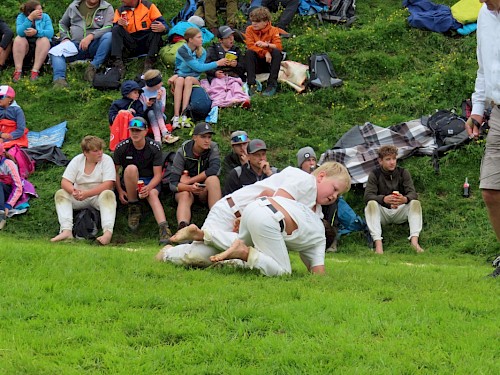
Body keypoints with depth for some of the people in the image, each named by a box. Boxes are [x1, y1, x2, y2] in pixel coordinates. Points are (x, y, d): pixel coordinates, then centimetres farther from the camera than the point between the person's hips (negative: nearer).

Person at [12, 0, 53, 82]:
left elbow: (50, 33, -19)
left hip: (40, 46, 0)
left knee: (44, 40, -28)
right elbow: (20, 32, -23)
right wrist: (30, 18, -31)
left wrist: (36, 32, -37)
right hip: (24, 46, 0)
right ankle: (18, 71, -35)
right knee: (19, 39, -28)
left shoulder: (45, 17, -4)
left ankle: (35, 71, -36)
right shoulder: (21, 17, -6)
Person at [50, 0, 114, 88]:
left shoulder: (107, 8, 3)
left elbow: (108, 27, -12)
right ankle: (59, 79, -40)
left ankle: (93, 67, -30)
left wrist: (90, 36, -26)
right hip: (76, 46, 2)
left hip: (95, 46, -2)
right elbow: (63, 23, 24)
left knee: (109, 36, -32)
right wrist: (65, 38, 3)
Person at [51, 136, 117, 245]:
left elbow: (108, 185, -19)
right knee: (60, 194, -19)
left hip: (98, 196, -3)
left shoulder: (106, 160, -8)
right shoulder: (77, 160, 0)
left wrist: (86, 194, -29)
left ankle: (108, 232, -50)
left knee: (108, 194, -33)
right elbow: (65, 182, -6)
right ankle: (66, 231, -36)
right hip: (79, 199, 3)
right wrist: (73, 191, -31)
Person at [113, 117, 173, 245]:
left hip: (150, 182, -1)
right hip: (129, 183, 1)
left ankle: (164, 228, -56)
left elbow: (158, 175, -10)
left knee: (153, 194, -35)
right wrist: (120, 191, -9)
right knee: (131, 168, -32)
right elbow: (115, 171, 3)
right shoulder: (122, 147, -6)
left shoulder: (154, 148, -8)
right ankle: (133, 208, -18)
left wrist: (148, 188, -29)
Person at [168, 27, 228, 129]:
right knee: (180, 80, -36)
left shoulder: (202, 52, 3)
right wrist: (217, 63, -12)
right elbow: (198, 67, -17)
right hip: (180, 75, -2)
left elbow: (198, 71, -10)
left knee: (188, 79, -33)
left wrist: (177, 76, -23)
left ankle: (184, 114, -46)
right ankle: (176, 116, -46)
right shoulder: (182, 51, -11)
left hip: (194, 78, 2)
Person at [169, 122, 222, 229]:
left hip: (205, 190, 1)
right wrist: (190, 187, -38)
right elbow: (173, 184, -17)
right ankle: (182, 228, -65)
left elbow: (214, 170, -28)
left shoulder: (213, 148, -9)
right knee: (184, 196, -35)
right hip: (185, 189, -1)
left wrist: (189, 180, -24)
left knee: (213, 179, -30)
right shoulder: (183, 152, -13)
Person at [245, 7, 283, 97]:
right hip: (256, 64, 0)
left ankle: (272, 84, -32)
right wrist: (265, 53, -29)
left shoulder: (273, 30, -3)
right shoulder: (250, 30, -3)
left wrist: (267, 45, -35)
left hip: (269, 62, 0)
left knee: (277, 52, -27)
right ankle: (252, 84, -35)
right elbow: (250, 46, -16)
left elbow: (278, 46, -16)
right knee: (249, 52, -27)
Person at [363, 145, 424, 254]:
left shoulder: (403, 173, -1)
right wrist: (384, 199, -40)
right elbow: (368, 196, -19)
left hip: (400, 212, 2)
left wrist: (405, 199, -39)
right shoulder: (375, 174, -6)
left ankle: (414, 241, -38)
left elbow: (412, 193, -12)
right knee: (371, 204, -32)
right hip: (382, 213, -2)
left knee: (415, 203, -26)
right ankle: (378, 243, -44)